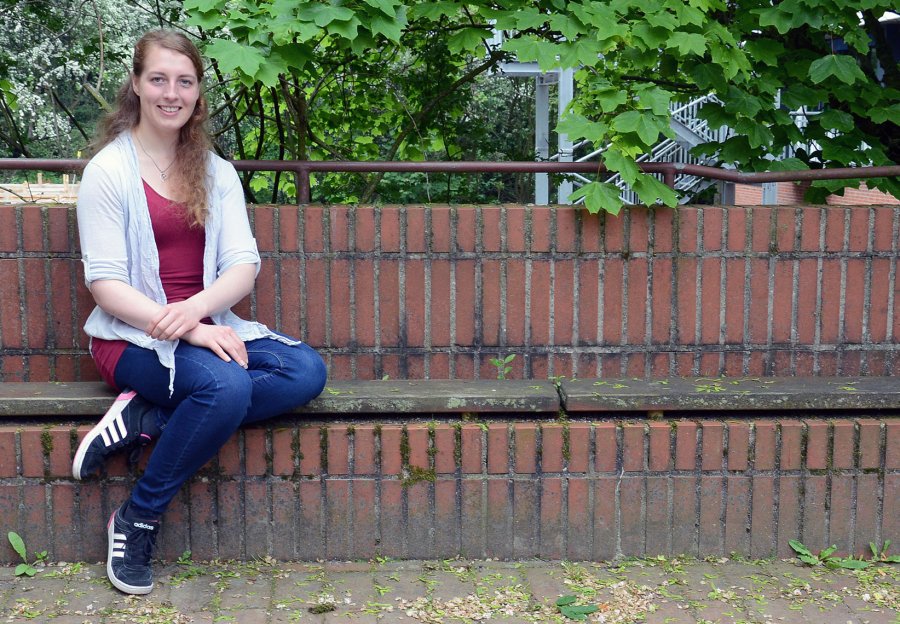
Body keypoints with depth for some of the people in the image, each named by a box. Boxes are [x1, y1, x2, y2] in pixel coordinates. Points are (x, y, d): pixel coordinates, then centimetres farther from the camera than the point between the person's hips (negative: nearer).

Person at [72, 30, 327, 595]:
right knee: (227, 385, -34)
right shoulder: (108, 171, -3)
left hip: (207, 328, 5)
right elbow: (105, 284, -10)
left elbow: (244, 265, -1)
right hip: (132, 338, -5)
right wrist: (178, 330, -24)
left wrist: (196, 310, -22)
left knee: (306, 371, -22)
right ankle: (138, 519, -14)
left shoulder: (217, 172, 10)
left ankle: (146, 419, -18)